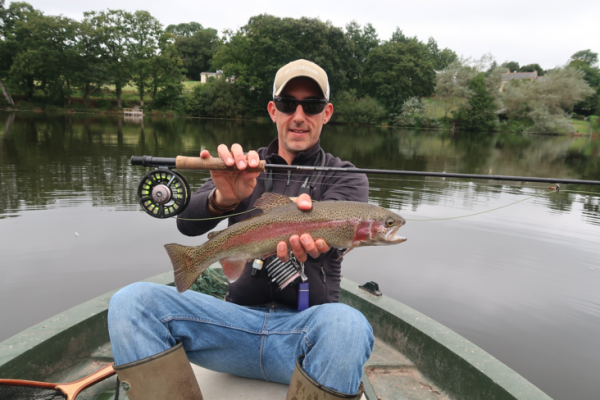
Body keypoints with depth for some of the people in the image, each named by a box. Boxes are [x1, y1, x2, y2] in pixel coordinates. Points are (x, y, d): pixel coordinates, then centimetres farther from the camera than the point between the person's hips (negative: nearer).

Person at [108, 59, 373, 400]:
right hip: (239, 318, 2)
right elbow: (188, 223, -7)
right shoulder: (246, 168, 10)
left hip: (305, 327, -1)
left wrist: (309, 228, -43)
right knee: (131, 302, -19)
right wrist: (223, 199, -30)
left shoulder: (347, 179, 5)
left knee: (347, 325, -36)